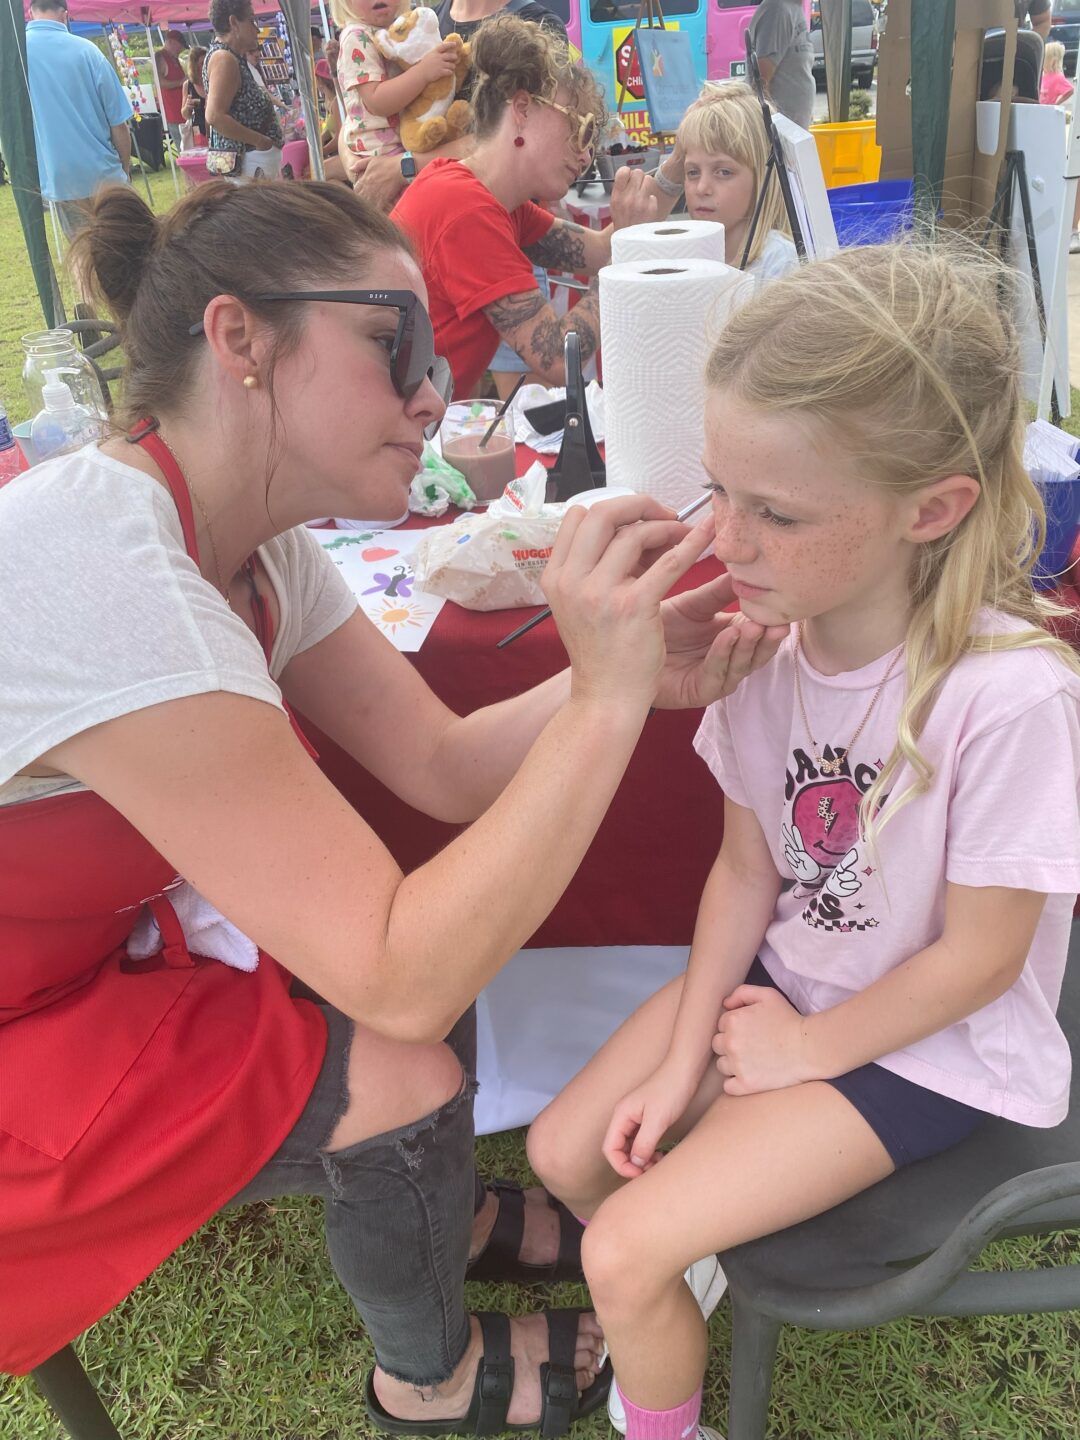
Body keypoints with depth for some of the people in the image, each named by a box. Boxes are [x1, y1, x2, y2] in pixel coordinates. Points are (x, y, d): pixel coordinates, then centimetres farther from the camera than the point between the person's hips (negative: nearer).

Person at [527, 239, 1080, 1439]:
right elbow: (746, 865, -4)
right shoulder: (770, 639, -15)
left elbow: (979, 957, -20)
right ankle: (666, 1309, 36)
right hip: (780, 980, 6)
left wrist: (807, 1049, -9)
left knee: (625, 1252, -10)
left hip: (925, 1044, -5)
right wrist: (684, 1060, -7)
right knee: (565, 1151, 4)